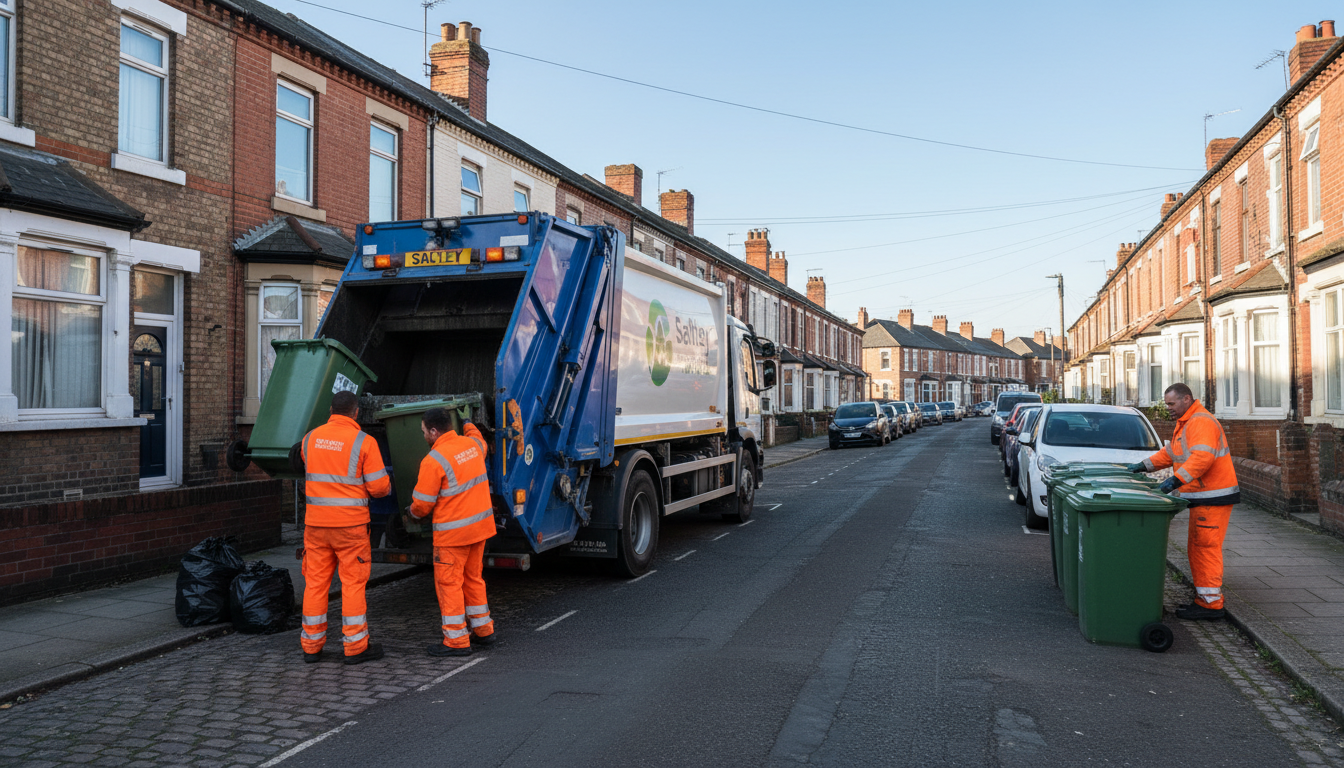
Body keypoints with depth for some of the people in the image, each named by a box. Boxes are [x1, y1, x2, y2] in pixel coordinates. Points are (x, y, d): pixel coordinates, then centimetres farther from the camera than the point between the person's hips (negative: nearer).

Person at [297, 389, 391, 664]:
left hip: (315, 521, 4)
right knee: (353, 582, 3)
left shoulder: (310, 439, 5)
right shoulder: (364, 442, -10)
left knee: (315, 582, 11)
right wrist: (387, 487, 13)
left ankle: (311, 644, 19)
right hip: (351, 523, -4)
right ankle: (356, 646, 8)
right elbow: (379, 486, -9)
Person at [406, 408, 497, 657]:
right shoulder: (472, 445, 4)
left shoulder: (433, 461, -18)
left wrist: (413, 512, 11)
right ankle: (483, 630, 26)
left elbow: (422, 503, -11)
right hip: (480, 523, 8)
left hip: (453, 531, -8)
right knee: (472, 578, 19)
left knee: (448, 583, 2)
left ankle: (456, 641, 6)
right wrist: (468, 424, 50)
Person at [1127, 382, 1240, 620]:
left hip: (1213, 497, -11)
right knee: (1196, 548, 14)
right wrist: (1144, 465, 17)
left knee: (1206, 547, -9)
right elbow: (1170, 452, 27)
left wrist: (1177, 479, -36)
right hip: (1201, 497, 11)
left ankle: (1211, 603, -5)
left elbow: (1203, 457, -30)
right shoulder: (1185, 423, 19)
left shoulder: (1202, 422, -16)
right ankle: (1203, 598, 21)